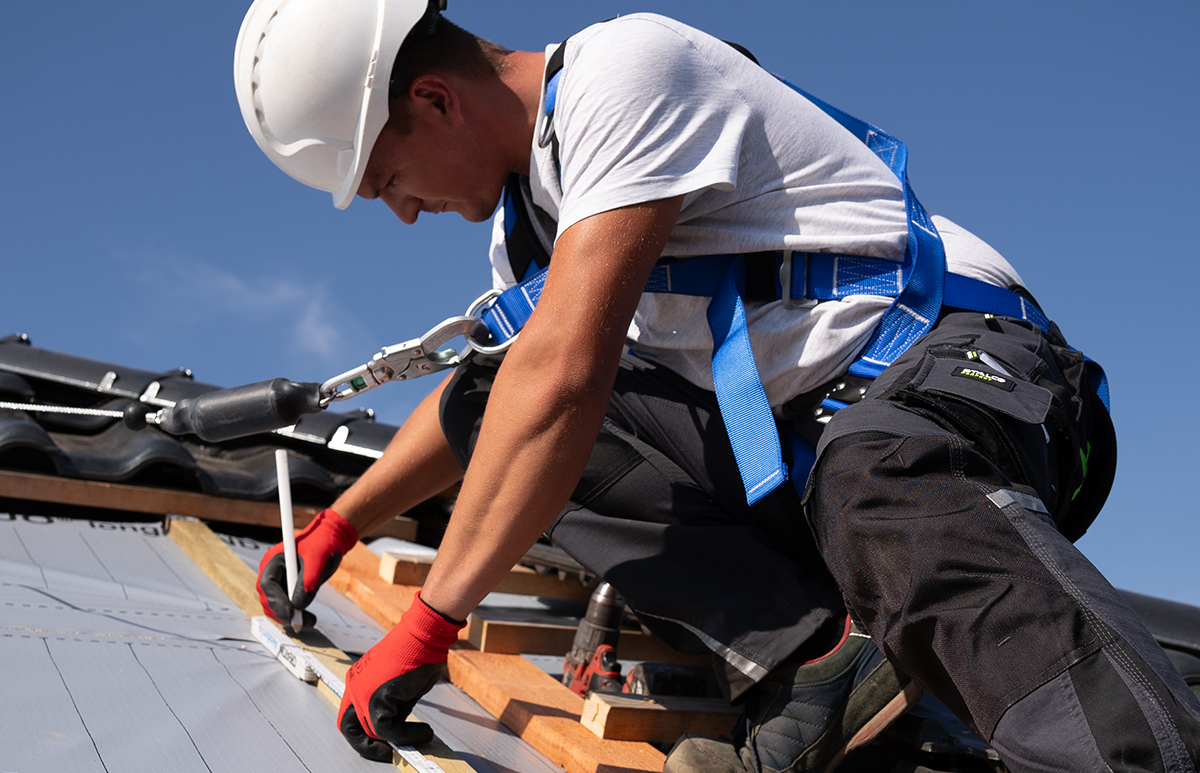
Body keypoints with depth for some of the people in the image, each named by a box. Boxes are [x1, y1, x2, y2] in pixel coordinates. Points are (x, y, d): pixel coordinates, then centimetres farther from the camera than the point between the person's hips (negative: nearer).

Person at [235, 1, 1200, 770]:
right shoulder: (524, 195, 18)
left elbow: (564, 375, -21)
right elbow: (483, 396, 34)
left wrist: (427, 626, -16)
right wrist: (334, 530, 35)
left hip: (954, 364, -8)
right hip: (796, 431, 8)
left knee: (881, 478, -42)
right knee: (489, 403, -3)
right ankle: (814, 651, -20)